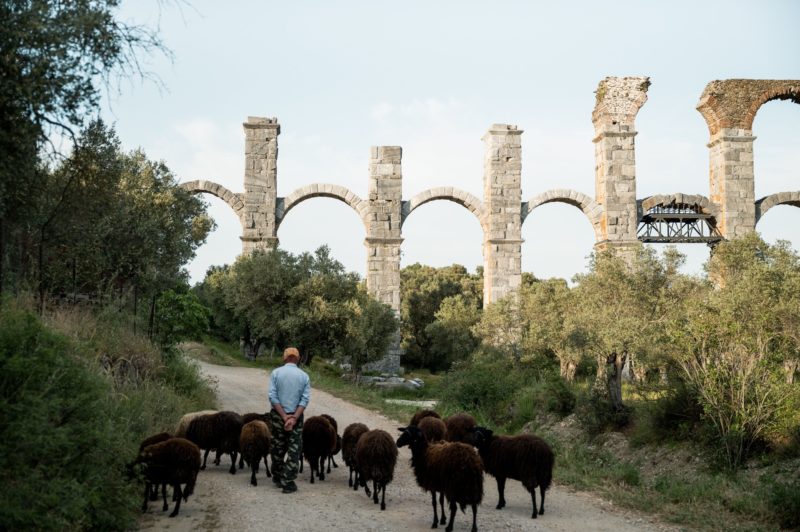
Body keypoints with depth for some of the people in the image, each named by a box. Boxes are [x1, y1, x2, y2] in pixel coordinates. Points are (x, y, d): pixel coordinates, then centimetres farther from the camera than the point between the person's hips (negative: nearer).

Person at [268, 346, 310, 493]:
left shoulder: (276, 373, -2)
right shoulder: (304, 376, 1)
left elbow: (272, 396, -9)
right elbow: (305, 399, -9)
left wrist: (284, 416, -11)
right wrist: (294, 418, -14)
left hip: (278, 415, 1)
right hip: (296, 416, -1)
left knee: (277, 448, 16)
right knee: (294, 450, 4)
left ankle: (277, 477, 29)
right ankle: (288, 482, 0)